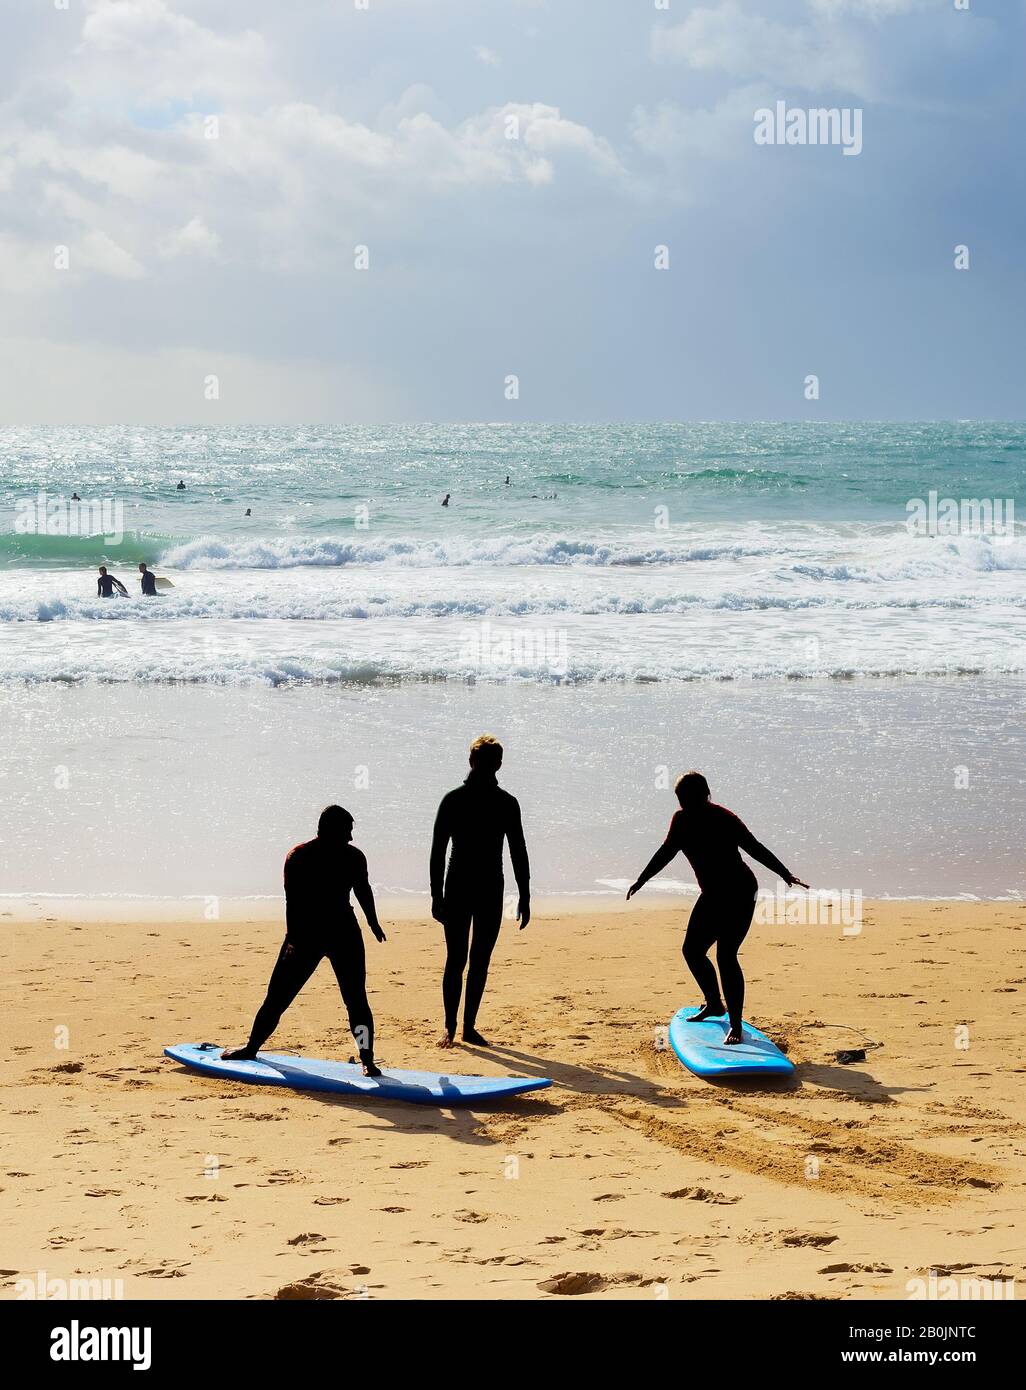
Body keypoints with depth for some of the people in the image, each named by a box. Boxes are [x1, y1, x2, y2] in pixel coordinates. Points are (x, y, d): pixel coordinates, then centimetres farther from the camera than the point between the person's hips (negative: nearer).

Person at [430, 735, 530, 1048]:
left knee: (480, 961, 5)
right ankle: (450, 1027, 1)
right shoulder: (453, 800, -3)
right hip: (457, 891, -3)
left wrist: (525, 897, 5)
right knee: (456, 959, -4)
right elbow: (438, 850, -3)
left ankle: (469, 1027, 12)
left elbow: (518, 852, 9)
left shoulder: (507, 804, 5)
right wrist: (437, 895, -7)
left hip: (491, 893, 3)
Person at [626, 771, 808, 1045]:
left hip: (739, 892, -8)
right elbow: (667, 852, 13)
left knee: (726, 955, -15)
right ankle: (714, 1004, 34)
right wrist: (641, 881, 18)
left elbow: (755, 848, -16)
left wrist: (785, 875, -21)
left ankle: (736, 1025, -11)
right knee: (692, 950, 11)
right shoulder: (683, 820, 2)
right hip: (712, 894, 8)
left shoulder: (724, 819, -16)